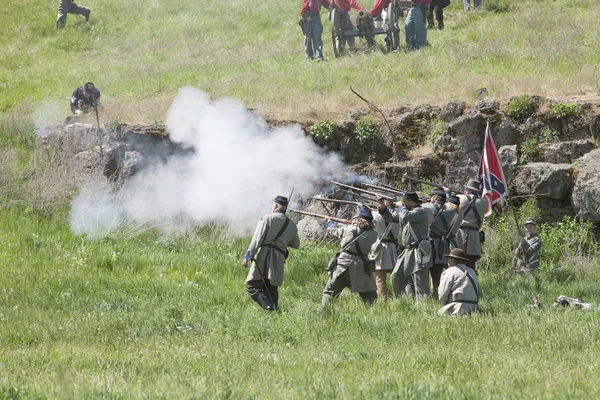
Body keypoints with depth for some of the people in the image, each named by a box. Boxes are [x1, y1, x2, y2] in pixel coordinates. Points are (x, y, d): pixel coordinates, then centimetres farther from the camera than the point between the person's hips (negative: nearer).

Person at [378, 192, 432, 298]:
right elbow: (390, 216, 27)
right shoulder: (406, 211, 17)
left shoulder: (421, 211, -9)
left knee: (419, 280, -11)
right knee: (396, 276, 14)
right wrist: (383, 206, 10)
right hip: (407, 251, 10)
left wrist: (401, 206, -6)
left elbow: (405, 216, -25)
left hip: (418, 252, -10)